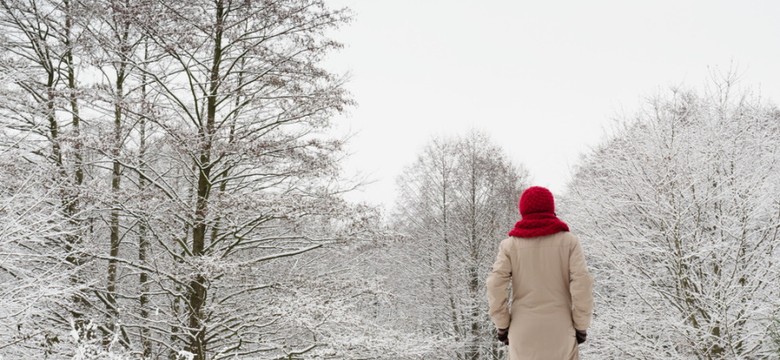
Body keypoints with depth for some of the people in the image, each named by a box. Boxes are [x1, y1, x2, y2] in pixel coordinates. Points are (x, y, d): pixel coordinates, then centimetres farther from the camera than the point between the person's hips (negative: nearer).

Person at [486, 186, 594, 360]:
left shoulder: (510, 244, -1)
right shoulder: (569, 241, -2)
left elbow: (495, 286, -9)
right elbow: (582, 284, -10)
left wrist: (502, 325, 1)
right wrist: (581, 326, 0)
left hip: (523, 331, 0)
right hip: (560, 330, 0)